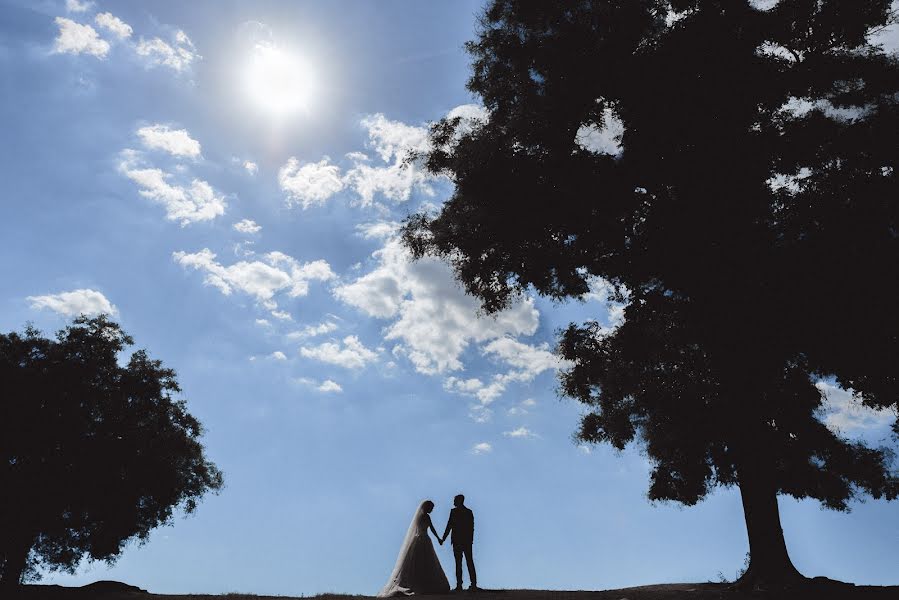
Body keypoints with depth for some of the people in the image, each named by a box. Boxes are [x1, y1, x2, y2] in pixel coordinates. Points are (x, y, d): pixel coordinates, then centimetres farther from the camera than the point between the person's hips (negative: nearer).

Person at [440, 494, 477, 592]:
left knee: (458, 563, -1)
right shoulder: (469, 512, 8)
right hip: (468, 541, 4)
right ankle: (473, 584, 4)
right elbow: (472, 528, 9)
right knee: (470, 562, 7)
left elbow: (449, 526, -8)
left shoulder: (454, 511, -6)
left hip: (457, 541, -4)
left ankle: (459, 585, -4)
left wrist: (443, 539, -1)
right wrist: (471, 539, 15)